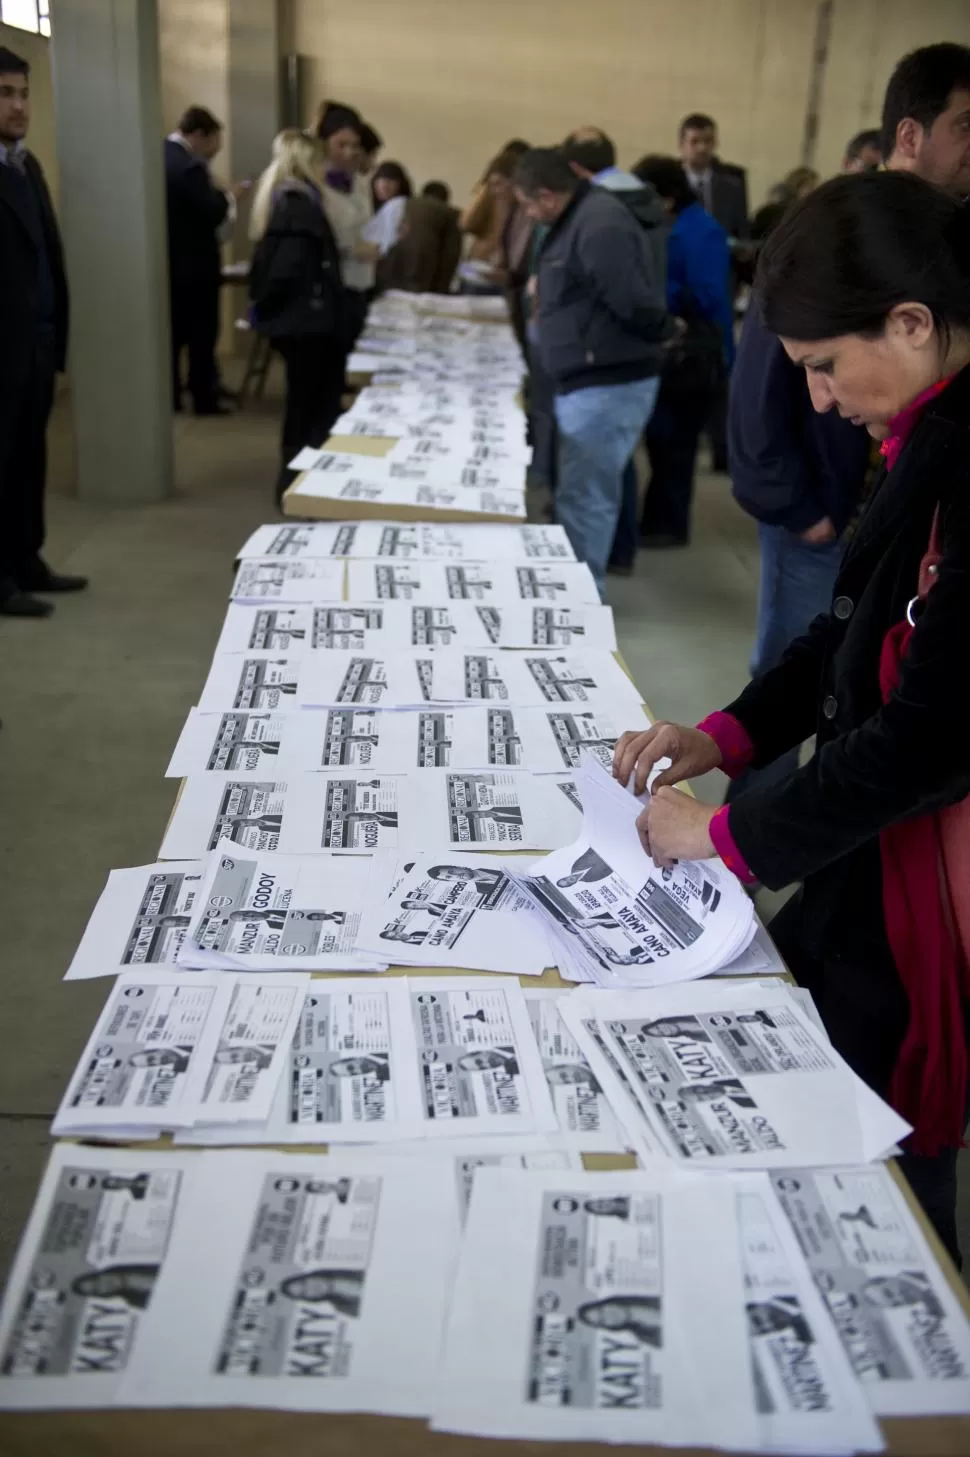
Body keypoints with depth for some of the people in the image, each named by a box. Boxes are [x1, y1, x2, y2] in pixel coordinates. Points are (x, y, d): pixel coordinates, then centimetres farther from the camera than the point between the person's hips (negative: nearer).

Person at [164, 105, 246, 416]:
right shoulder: (191, 165, -21)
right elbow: (212, 214, -21)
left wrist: (218, 193, 10)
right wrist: (230, 196, -3)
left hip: (166, 262, 8)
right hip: (194, 265, -8)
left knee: (171, 332, 12)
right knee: (201, 334, 2)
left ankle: (169, 398, 16)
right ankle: (204, 399, 7)